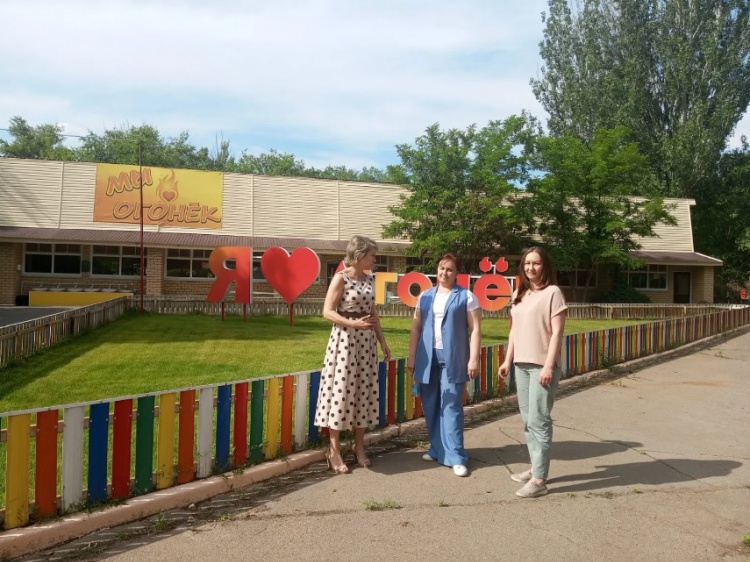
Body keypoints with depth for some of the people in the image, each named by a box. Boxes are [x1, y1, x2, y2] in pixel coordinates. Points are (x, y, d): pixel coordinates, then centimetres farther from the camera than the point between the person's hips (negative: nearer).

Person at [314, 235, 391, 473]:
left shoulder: (369, 279, 10)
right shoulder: (341, 278, -9)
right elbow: (327, 312, -13)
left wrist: (382, 341, 12)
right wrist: (353, 324, -24)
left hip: (367, 341, 7)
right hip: (345, 339, -7)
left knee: (364, 391, 9)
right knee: (341, 390, -3)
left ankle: (359, 446, 20)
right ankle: (334, 450, 6)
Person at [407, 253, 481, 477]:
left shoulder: (466, 296, 1)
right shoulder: (425, 296, 12)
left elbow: (475, 329, -3)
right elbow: (416, 328, 12)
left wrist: (474, 359, -10)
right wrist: (412, 357, 7)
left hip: (453, 359, -4)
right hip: (427, 358, 4)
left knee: (451, 405, -5)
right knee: (431, 405, 8)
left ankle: (456, 456, -1)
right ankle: (437, 448, 21)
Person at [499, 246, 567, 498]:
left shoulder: (553, 292, -7)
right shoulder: (518, 294, 14)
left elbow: (557, 332, -11)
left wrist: (549, 365, -17)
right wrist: (508, 360, 15)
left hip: (542, 365, -7)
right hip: (522, 364, 7)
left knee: (539, 420, -6)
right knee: (528, 420, 12)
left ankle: (539, 480, -1)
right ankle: (535, 469, 23)